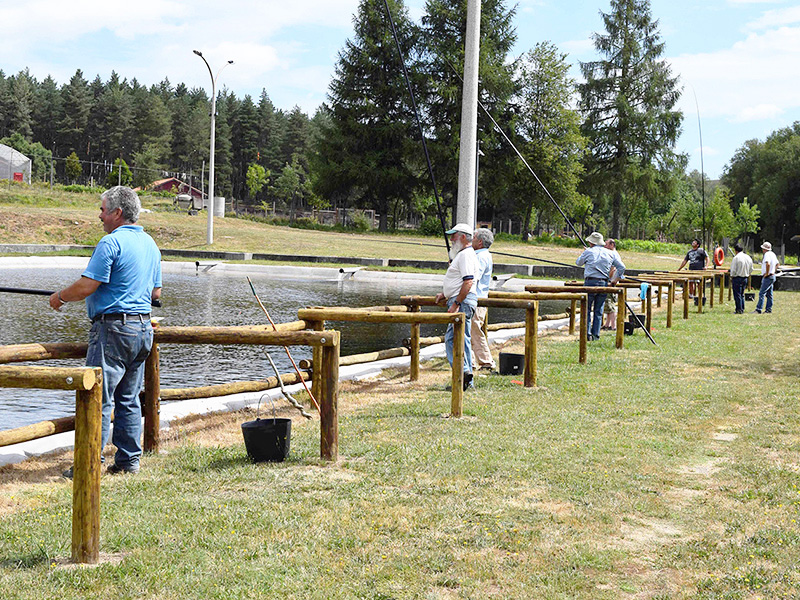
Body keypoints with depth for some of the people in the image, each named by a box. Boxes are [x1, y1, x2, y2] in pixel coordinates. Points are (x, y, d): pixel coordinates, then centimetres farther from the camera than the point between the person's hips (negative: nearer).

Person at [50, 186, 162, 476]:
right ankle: (129, 460, 16)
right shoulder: (151, 243, 14)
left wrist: (60, 297, 1)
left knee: (99, 396, -5)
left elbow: (87, 286, -16)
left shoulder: (111, 242, -13)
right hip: (143, 327, 9)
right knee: (129, 398, 13)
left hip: (113, 328, -9)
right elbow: (156, 293, 20)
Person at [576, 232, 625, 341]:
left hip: (590, 282, -4)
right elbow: (621, 267, 8)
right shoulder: (610, 254, 9)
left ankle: (587, 334, -8)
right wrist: (615, 279, 16)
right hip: (604, 283, 4)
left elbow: (578, 262, 15)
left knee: (587, 309, 1)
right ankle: (596, 335, 9)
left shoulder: (588, 252, -1)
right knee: (598, 311, 10)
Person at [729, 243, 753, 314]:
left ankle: (739, 310, 1)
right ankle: (742, 309, 21)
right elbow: (751, 269, 12)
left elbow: (733, 270, -15)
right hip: (745, 278, 7)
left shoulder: (736, 258, -16)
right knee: (742, 294, 17)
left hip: (737, 278, -7)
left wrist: (731, 278, -2)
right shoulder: (748, 257, 5)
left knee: (737, 295, 0)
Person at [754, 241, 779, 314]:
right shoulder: (773, 254, 15)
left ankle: (758, 309, -16)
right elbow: (777, 264, 28)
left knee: (762, 293, -12)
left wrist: (767, 273, -22)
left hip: (767, 277, -10)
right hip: (772, 276, 10)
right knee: (769, 294, 13)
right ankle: (769, 309, 15)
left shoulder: (767, 254, -16)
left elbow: (768, 264, -32)